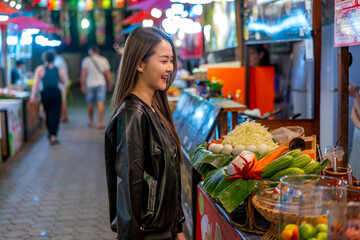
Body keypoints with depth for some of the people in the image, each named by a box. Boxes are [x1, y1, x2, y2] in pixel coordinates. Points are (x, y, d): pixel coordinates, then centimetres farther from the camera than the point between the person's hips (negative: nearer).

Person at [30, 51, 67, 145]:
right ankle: (53, 136, -8)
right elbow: (64, 81, 9)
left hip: (46, 94, 0)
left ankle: (51, 134, 30)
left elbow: (36, 83, -8)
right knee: (55, 115, 0)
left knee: (48, 114, 17)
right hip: (56, 93, 0)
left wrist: (33, 95, -6)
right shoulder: (59, 69, 2)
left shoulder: (40, 69, -4)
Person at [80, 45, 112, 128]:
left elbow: (83, 74, -5)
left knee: (90, 103, 13)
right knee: (101, 103, -4)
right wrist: (110, 84, 14)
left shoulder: (86, 60, 0)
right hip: (101, 84, 0)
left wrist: (83, 86, -2)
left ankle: (91, 121, 27)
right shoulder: (103, 60, 2)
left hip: (90, 85, 1)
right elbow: (108, 74, 3)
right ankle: (99, 122, -11)